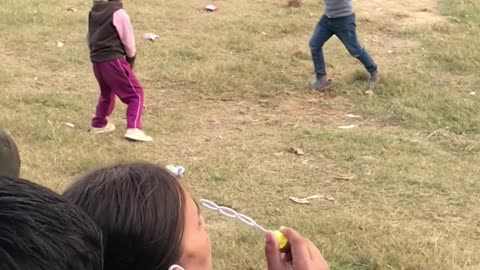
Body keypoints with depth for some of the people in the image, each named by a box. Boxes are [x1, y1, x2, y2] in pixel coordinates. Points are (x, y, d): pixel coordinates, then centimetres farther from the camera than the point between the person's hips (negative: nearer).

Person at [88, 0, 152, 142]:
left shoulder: (94, 12, 12)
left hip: (96, 61, 8)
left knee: (106, 93, 30)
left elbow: (90, 36, 23)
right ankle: (133, 129, -18)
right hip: (113, 60, -8)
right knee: (136, 94, -3)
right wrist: (131, 59, 12)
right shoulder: (119, 13, -11)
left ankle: (98, 124, 42)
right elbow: (128, 42, -5)